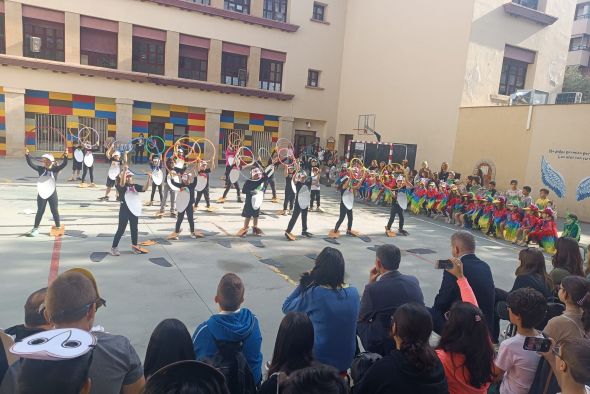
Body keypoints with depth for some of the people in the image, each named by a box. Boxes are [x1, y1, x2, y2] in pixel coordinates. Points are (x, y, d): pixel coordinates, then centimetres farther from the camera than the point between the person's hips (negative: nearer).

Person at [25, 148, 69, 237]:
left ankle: (58, 227, 22)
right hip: (42, 194, 2)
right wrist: (27, 155, -21)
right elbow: (31, 164, -8)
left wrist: (65, 156, -34)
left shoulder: (55, 169, -6)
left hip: (52, 194, -1)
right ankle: (35, 228, 19)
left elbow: (64, 164, -18)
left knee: (54, 211, 8)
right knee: (40, 211, 10)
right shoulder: (41, 169, -1)